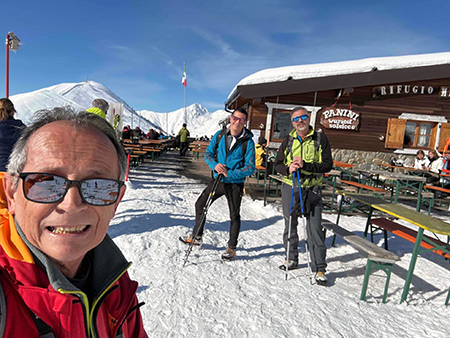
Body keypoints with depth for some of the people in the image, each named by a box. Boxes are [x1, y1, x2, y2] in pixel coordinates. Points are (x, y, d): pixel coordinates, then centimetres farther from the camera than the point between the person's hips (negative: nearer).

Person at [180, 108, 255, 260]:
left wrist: (229, 174, -23)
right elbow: (208, 153, 4)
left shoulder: (248, 142, -11)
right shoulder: (220, 135, 0)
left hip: (235, 184, -4)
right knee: (200, 204, 11)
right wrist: (214, 165, -17)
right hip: (217, 179, 4)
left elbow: (250, 167, -13)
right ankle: (197, 237, 30)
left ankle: (232, 247, 27)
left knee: (234, 215, 7)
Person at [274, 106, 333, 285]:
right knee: (290, 225, 14)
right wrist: (288, 169, -17)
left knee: (315, 228, -3)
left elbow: (328, 165, -9)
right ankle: (292, 259, 33)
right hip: (290, 188, 3)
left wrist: (305, 166, -22)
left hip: (312, 190, -3)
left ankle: (319, 268, 11)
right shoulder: (288, 140, 4)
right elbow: (277, 164, 5)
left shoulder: (320, 139, -3)